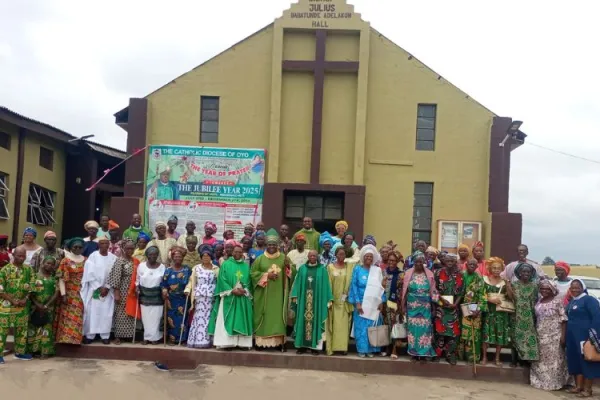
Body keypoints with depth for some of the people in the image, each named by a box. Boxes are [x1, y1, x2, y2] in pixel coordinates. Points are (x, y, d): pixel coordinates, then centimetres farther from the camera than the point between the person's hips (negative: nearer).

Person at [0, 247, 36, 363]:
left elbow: (32, 286, 4)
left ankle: (20, 352, 23)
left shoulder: (28, 269, 4)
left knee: (22, 329, 11)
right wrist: (12, 300, -13)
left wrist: (25, 299, -9)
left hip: (23, 306, 4)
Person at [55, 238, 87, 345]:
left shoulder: (86, 261, 7)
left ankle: (76, 336, 12)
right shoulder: (66, 260, -2)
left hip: (81, 293, 3)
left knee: (78, 316, 4)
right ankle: (66, 337, 4)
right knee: (68, 316, -2)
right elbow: (61, 278, -7)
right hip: (69, 293, -3)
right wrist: (63, 294, -13)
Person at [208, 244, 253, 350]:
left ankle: (242, 342, 4)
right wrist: (232, 291, -15)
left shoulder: (246, 266, 13)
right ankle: (227, 342, -5)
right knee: (227, 320, -5)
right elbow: (222, 280, -5)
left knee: (242, 320, 2)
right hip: (228, 297, -3)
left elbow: (249, 282, 9)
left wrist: (245, 290, -10)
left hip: (243, 298, 3)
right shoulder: (225, 265, 3)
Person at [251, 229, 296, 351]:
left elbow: (293, 272, 7)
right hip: (264, 294, -1)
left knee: (278, 316, 0)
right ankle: (262, 342, 3)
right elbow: (253, 273, -2)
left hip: (279, 294, 1)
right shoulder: (260, 259, 2)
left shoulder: (284, 257, 7)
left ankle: (279, 342, 4)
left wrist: (288, 266, -14)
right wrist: (266, 275, -13)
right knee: (264, 317, 0)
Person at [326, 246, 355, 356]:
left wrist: (346, 294, -7)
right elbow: (328, 283, -2)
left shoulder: (350, 266, 5)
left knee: (344, 324, 3)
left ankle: (343, 346, 8)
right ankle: (331, 347, 2)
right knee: (333, 324, 0)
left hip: (344, 300, 1)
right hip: (333, 299, -1)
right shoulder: (330, 267, 1)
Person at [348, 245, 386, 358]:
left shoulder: (377, 270, 6)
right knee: (361, 326, 0)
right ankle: (362, 349, 8)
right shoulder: (357, 269, 1)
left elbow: (380, 287, 6)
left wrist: (381, 302, -3)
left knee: (372, 326, 4)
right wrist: (357, 303, -11)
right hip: (361, 302, -2)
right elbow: (354, 286, -3)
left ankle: (371, 349, 13)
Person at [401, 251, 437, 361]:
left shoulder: (429, 274, 2)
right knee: (413, 328, 1)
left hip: (425, 306, 1)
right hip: (412, 305, 0)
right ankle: (414, 352, 9)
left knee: (425, 328, -1)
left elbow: (433, 291, 5)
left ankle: (424, 352, 7)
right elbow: (404, 290, 2)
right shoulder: (408, 273, -1)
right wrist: (403, 306, 2)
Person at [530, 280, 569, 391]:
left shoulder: (557, 301, -8)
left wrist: (563, 335, -15)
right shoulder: (539, 302, 10)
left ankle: (554, 382, 9)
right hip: (540, 335, 6)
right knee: (540, 359, 11)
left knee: (553, 358, -1)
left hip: (554, 336, -6)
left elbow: (563, 320, -10)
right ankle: (540, 381, 22)